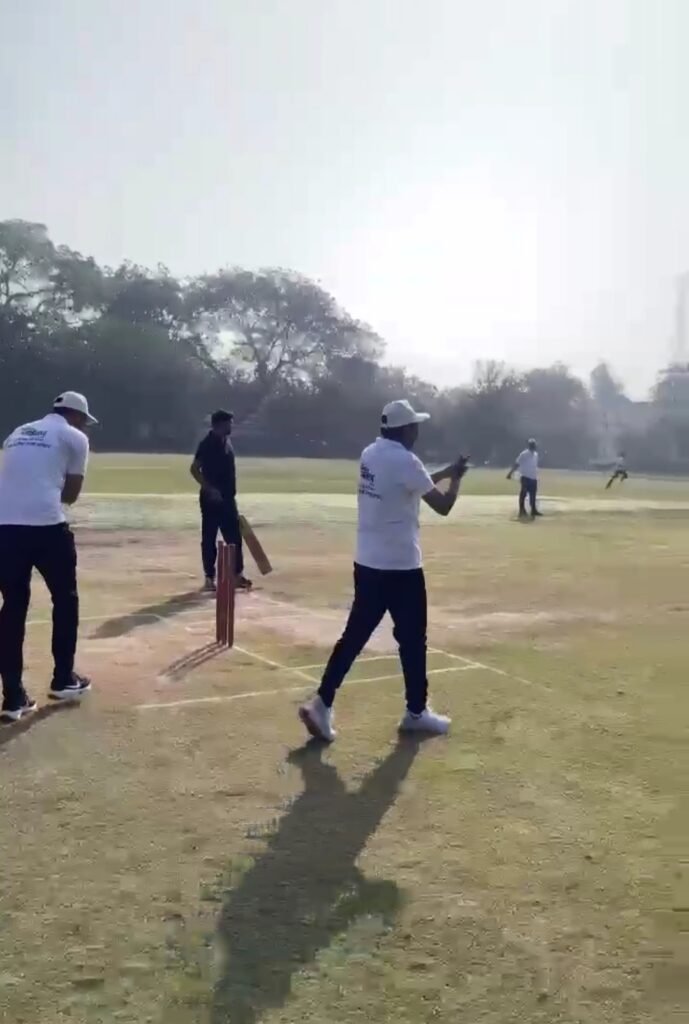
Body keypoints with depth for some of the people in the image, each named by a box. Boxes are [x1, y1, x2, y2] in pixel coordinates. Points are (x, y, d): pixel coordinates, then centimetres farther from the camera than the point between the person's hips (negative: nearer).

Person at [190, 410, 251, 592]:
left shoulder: (226, 442, 11)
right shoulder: (208, 443, -14)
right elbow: (195, 468, -19)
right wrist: (208, 488, -27)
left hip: (227, 497, 8)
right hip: (212, 498, -8)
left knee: (234, 537, 9)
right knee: (209, 538, 1)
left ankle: (238, 575, 16)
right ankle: (209, 577, 9)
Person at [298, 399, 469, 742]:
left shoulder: (370, 454, 8)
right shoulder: (405, 461, -17)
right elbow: (443, 506, -11)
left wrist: (445, 472, 23)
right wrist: (456, 479, 7)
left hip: (367, 563, 8)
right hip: (401, 566, -7)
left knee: (355, 635, 9)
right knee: (412, 639, 8)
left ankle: (322, 703, 1)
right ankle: (416, 712, 22)